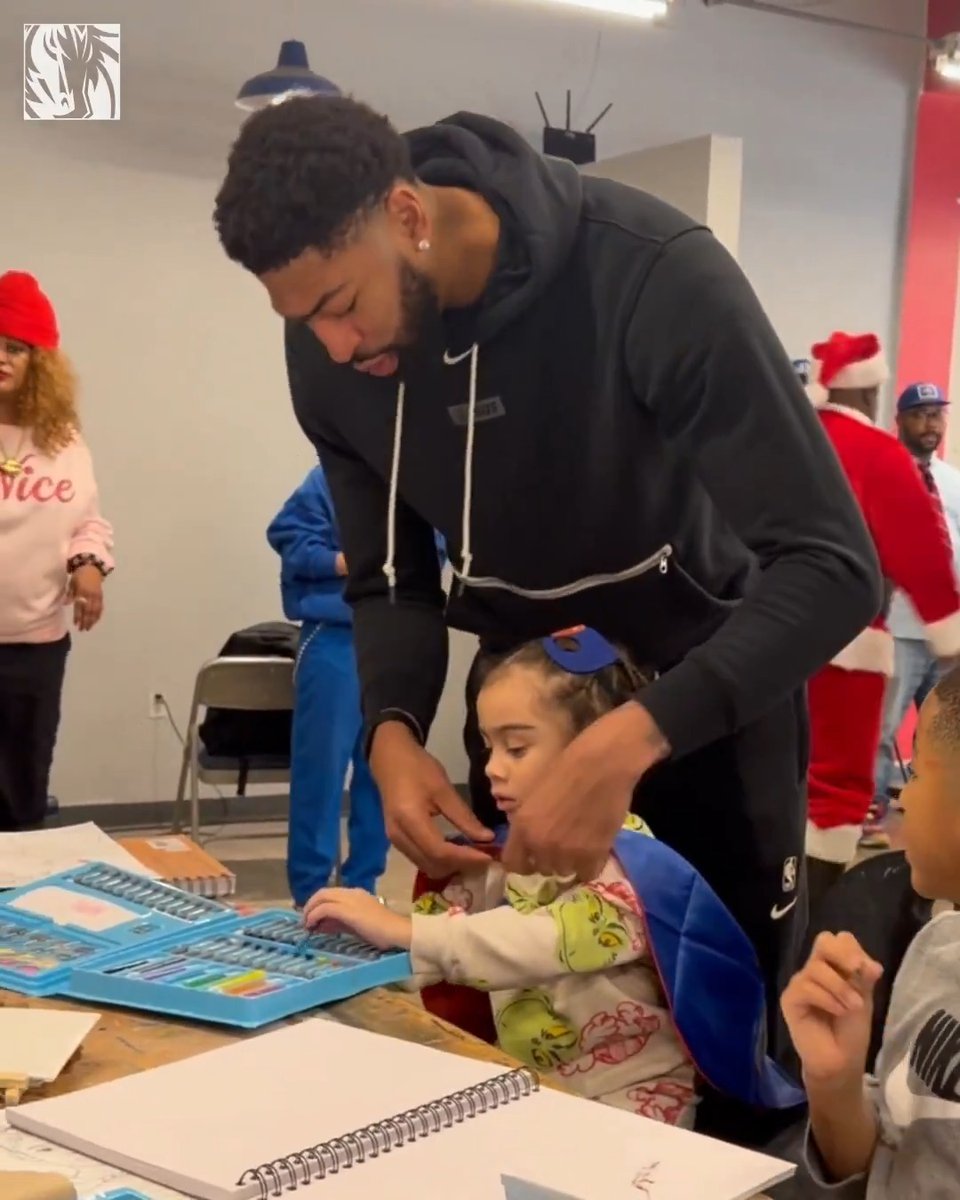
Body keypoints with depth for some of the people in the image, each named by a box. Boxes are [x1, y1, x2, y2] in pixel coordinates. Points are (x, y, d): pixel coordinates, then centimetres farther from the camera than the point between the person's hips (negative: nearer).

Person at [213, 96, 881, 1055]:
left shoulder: (651, 273, -31)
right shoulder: (326, 353, -16)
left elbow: (833, 567, -34)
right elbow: (390, 580, -4)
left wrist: (630, 742, -47)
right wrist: (392, 731, -25)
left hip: (711, 679, -3)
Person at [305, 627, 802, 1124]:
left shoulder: (632, 868, -18)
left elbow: (545, 945, -33)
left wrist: (403, 931, -37)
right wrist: (368, 924, -16)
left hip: (626, 1101, -7)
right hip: (527, 1090, 7)